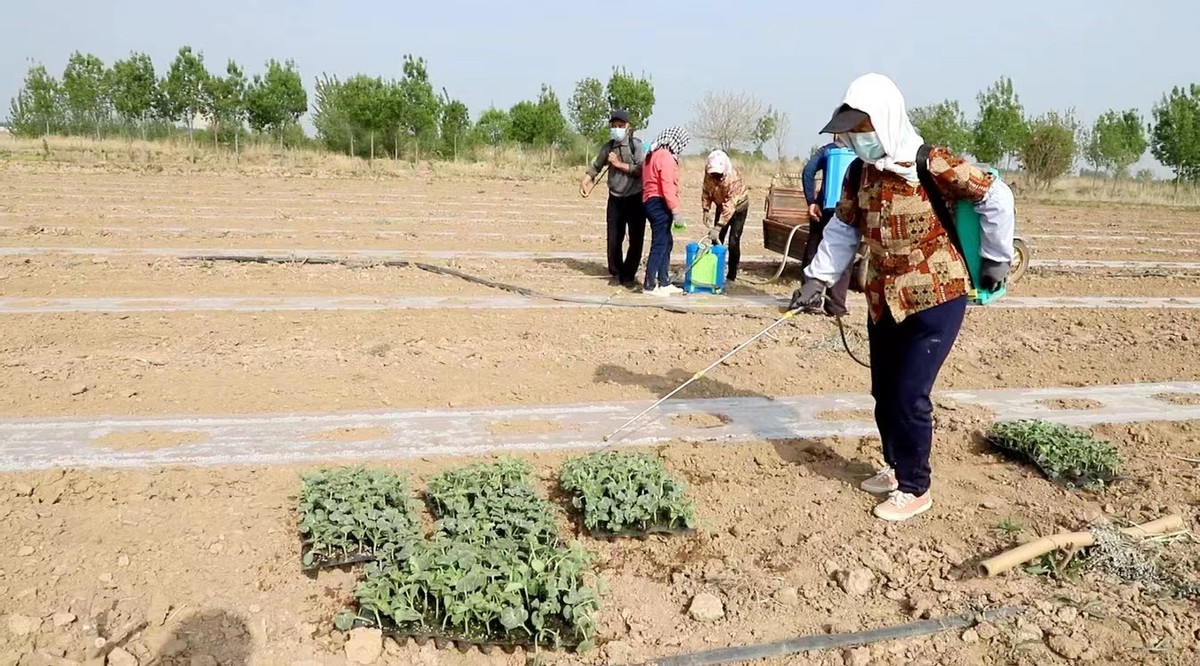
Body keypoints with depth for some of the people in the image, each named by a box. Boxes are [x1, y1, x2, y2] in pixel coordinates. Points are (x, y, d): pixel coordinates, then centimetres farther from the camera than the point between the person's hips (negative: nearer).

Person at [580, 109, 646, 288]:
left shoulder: (636, 144, -9)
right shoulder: (608, 147, 3)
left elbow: (642, 170, -18)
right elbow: (596, 166, 15)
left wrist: (619, 164, -17)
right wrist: (585, 181, -1)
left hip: (635, 198, -3)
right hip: (615, 199, 3)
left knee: (636, 239, 2)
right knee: (614, 238, 4)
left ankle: (628, 275, 15)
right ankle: (616, 273, 21)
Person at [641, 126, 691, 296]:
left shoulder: (655, 154, 18)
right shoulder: (666, 157, -13)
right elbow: (667, 187, -20)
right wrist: (675, 210, -21)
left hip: (651, 202, 10)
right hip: (660, 204, -10)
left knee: (666, 243, 15)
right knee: (659, 244, -6)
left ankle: (664, 283, 18)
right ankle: (650, 285, -3)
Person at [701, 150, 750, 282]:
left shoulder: (733, 178, -39)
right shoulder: (709, 173, -22)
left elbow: (730, 206, -40)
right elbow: (706, 190, -3)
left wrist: (718, 227, -43)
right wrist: (706, 209, -11)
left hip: (738, 206, -6)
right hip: (721, 205, 6)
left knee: (733, 241, -11)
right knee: (716, 238, 4)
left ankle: (731, 276, -4)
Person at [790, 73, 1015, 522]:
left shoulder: (931, 165, -18)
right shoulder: (861, 172, 1)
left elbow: (996, 197, -10)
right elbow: (843, 228, 9)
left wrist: (997, 259, -3)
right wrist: (818, 279, 0)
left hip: (936, 298, -6)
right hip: (884, 300, 7)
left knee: (910, 395, -6)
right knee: (884, 392, 14)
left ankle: (915, 489, 11)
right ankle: (896, 468, 35)